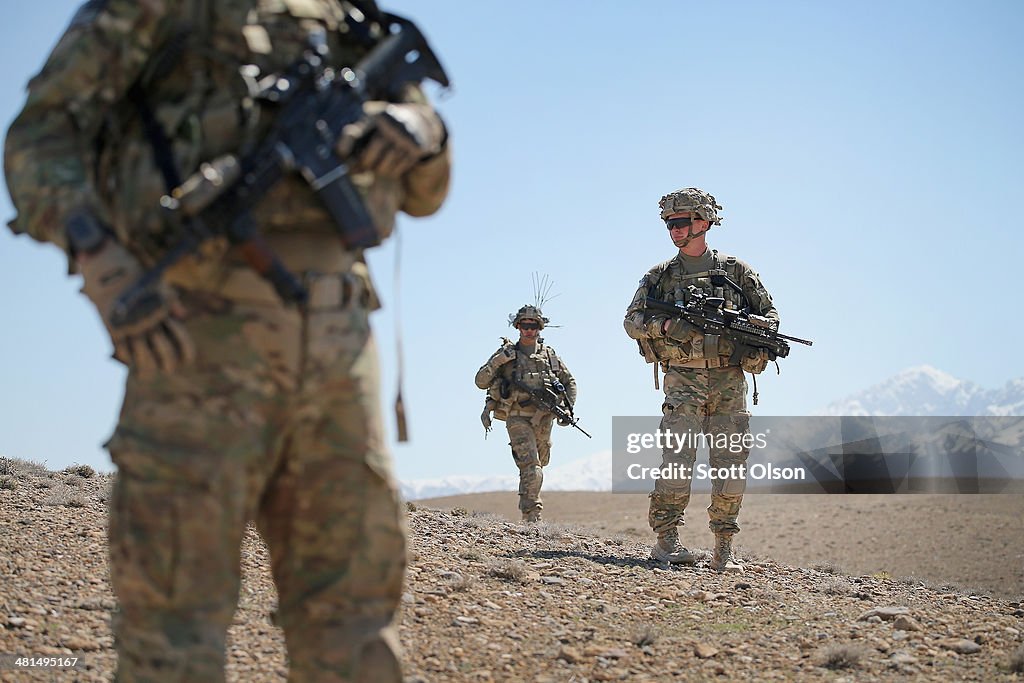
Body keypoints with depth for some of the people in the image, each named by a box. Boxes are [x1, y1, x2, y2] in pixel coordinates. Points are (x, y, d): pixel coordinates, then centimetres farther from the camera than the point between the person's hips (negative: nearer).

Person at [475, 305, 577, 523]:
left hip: (543, 420, 4)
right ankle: (531, 518, -21)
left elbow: (569, 382, 20)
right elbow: (481, 381, 1)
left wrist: (568, 409, 7)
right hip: (518, 419, -4)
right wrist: (498, 360, -14)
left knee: (538, 466, 16)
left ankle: (527, 509, 37)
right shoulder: (507, 354, 3)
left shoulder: (549, 354, 11)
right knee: (532, 469, -18)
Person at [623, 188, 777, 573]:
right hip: (683, 381, -1)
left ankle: (724, 549, 7)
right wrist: (664, 326, -15)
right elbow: (632, 321, 5)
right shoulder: (659, 276, 10)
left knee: (731, 465, 0)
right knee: (678, 459, -15)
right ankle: (666, 540, -10)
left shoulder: (736, 271, 9)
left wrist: (759, 344, -7)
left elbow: (770, 315, 13)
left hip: (729, 381, 1)